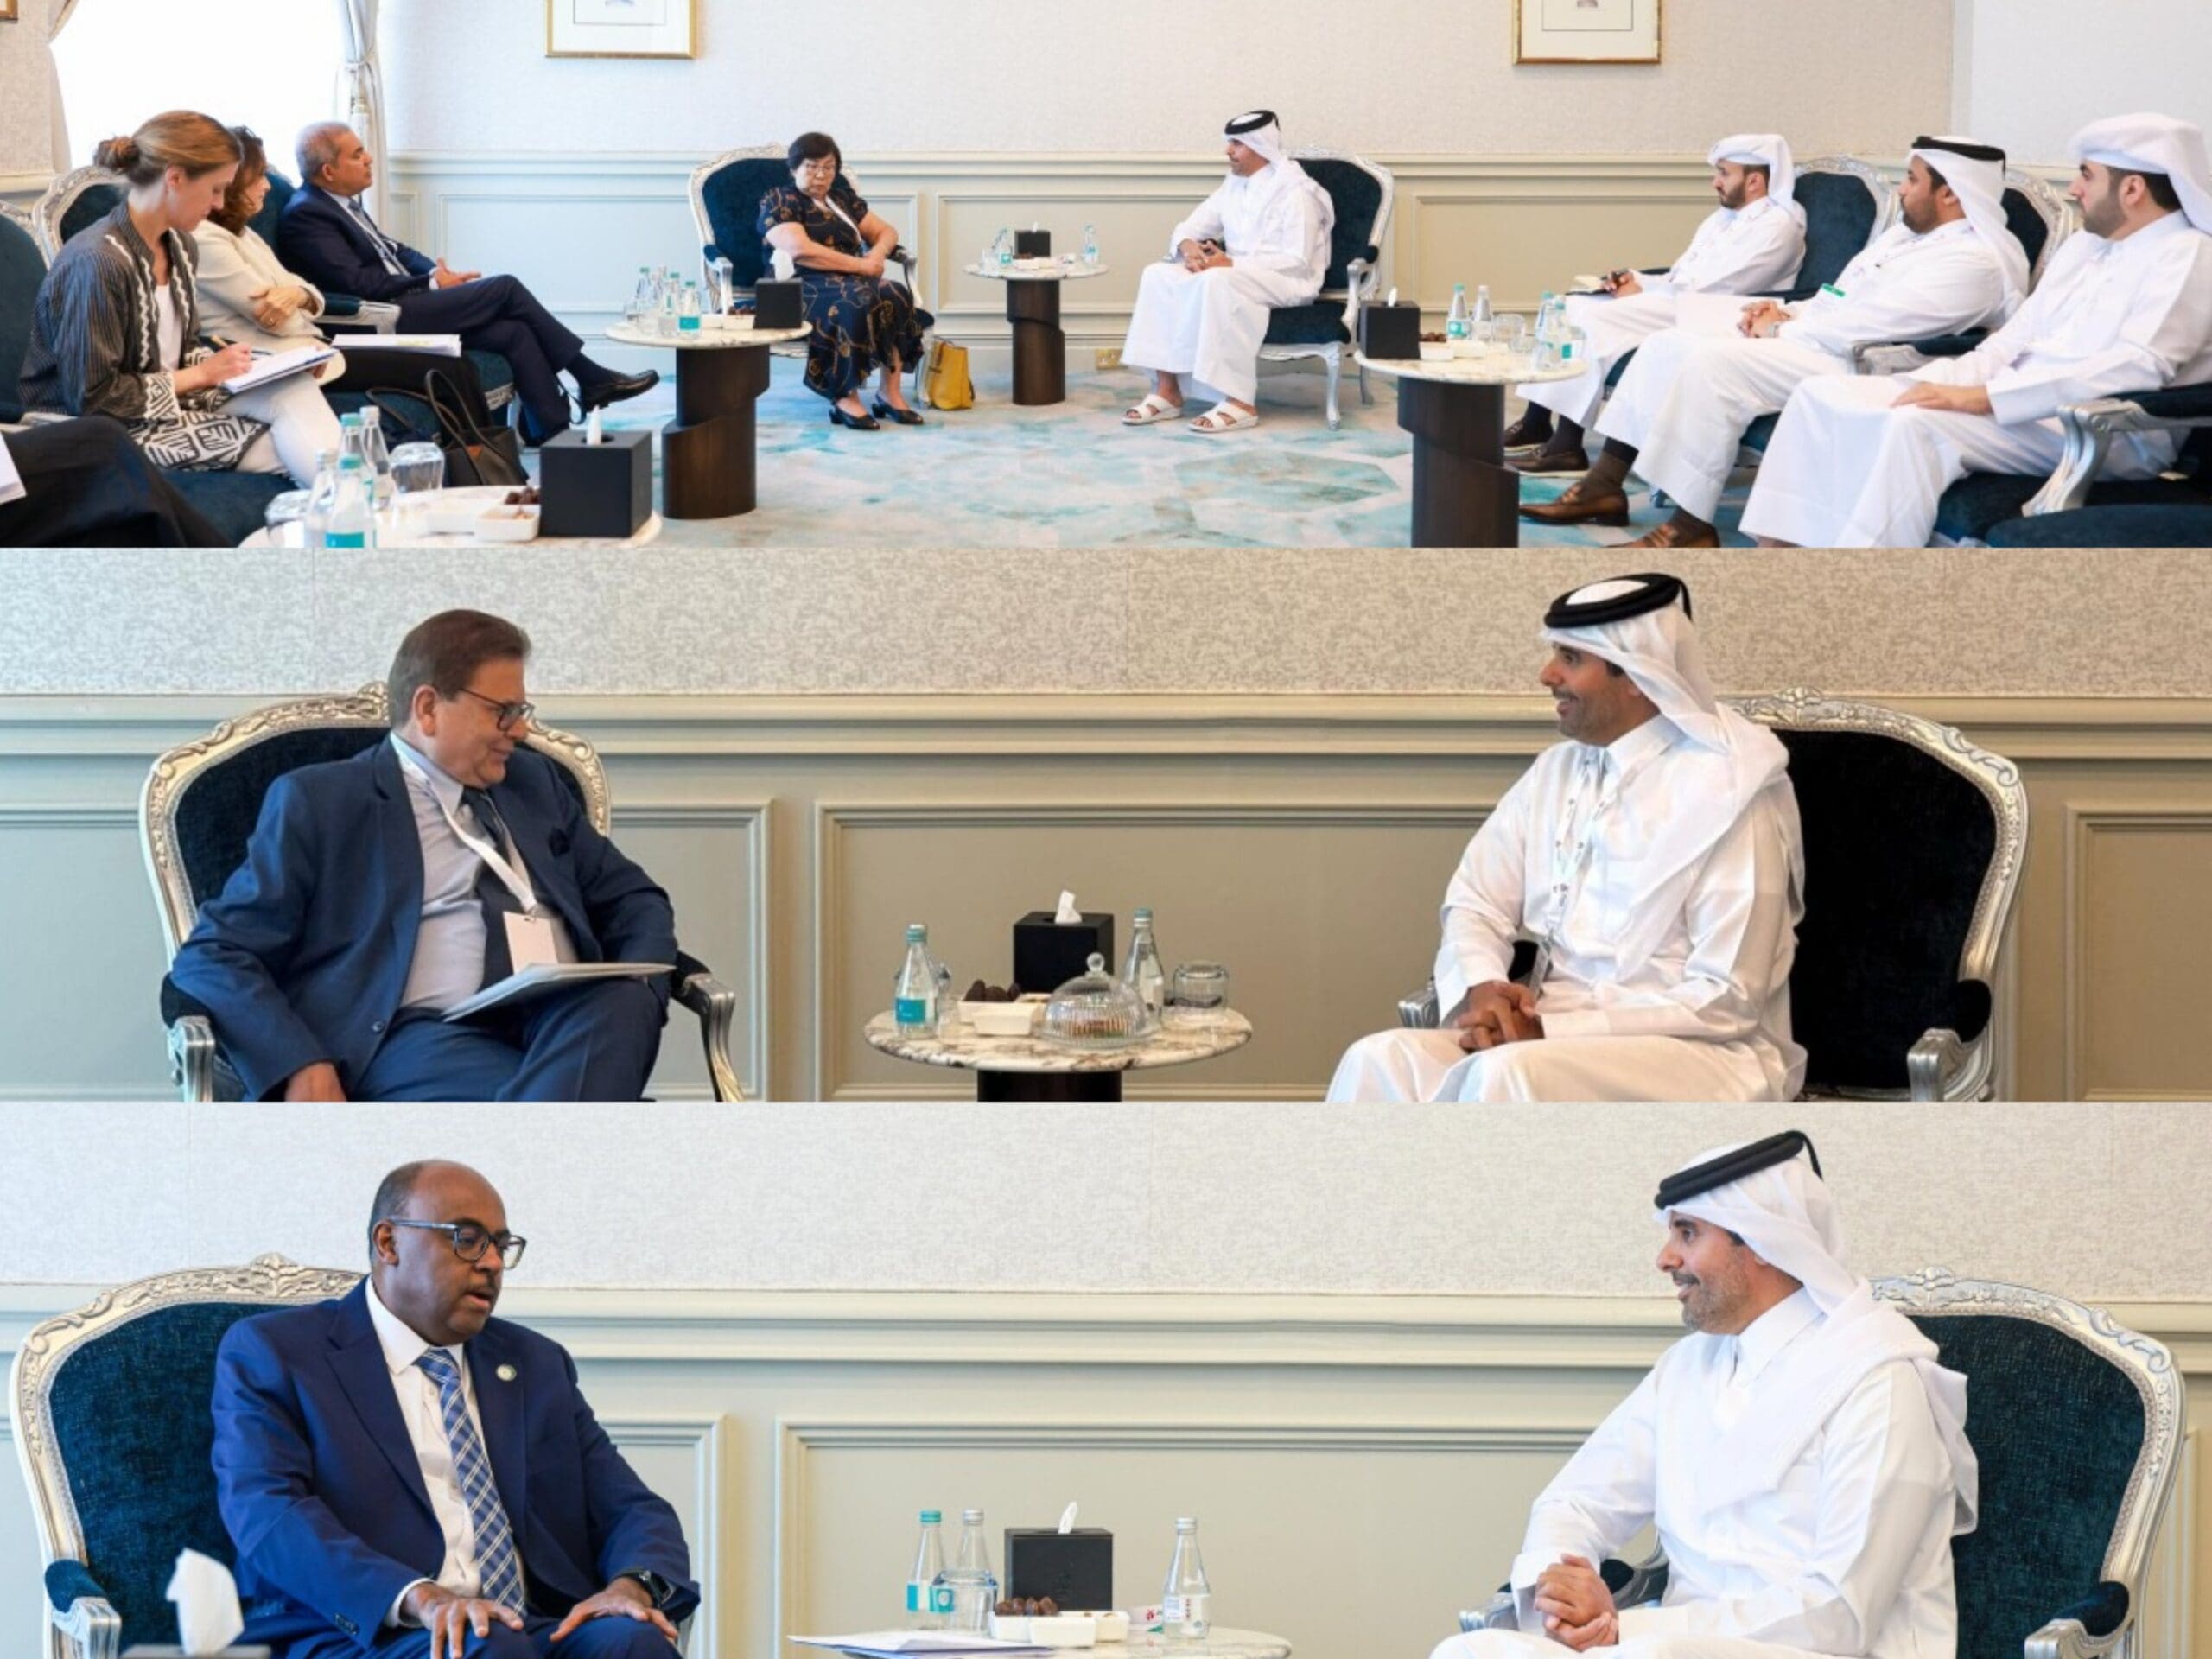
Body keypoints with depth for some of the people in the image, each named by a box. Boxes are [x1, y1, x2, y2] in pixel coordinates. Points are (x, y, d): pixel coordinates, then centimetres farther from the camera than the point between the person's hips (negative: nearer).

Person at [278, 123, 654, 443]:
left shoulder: (340, 202, 17)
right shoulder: (305, 215, -14)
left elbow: (392, 251, 23)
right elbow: (356, 281, -21)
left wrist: (439, 272, 3)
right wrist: (432, 283, -13)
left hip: (403, 303, 10)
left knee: (515, 331, -7)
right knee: (505, 288, -11)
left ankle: (553, 436, -9)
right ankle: (591, 379, -1)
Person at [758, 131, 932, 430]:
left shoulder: (843, 198, 23)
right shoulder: (778, 202, 1)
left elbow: (886, 231, 23)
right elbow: (801, 250, -16)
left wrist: (877, 253, -2)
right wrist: (860, 265, -17)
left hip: (851, 280, 6)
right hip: (803, 289, -6)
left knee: (895, 294, -27)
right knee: (856, 299, -38)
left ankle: (890, 392, -27)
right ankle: (845, 398, -34)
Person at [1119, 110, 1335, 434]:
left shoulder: (1295, 192, -13)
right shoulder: (1234, 186, 11)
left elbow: (1297, 261, -21)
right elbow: (1191, 226, 14)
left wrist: (1233, 264, -26)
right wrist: (1188, 246, -12)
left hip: (1288, 282, -8)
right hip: (1236, 273, 8)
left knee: (1218, 282, -38)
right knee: (1158, 275, -12)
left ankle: (1240, 402, -37)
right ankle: (1167, 391, -16)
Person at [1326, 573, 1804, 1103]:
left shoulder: (1726, 794, -9)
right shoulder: (1556, 772, 13)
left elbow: (1725, 1000, -13)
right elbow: (1476, 904, 13)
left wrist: (1553, 1030, -18)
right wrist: (1482, 989, -12)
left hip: (1699, 1055, -6)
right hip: (1556, 1037, 6)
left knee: (1506, 1076, -35)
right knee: (1382, 1061, -22)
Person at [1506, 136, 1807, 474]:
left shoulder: (1776, 226, -8)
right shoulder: (1723, 217, 22)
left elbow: (1710, 290, -16)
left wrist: (1642, 291, -10)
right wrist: (1634, 281, 1)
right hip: (1675, 303, 10)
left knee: (1594, 317, -25)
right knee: (1570, 306, -3)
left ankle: (1566, 445, -26)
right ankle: (1536, 421, -4)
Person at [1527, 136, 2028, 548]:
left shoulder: (1973, 261, -14)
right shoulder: (1906, 235, 20)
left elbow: (1863, 325, -20)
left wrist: (1780, 329, -10)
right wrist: (1781, 312, 6)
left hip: (1853, 372, -11)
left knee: (1713, 361, -29)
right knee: (1667, 345, 2)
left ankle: (1692, 527, -25)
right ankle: (1605, 485, 1)